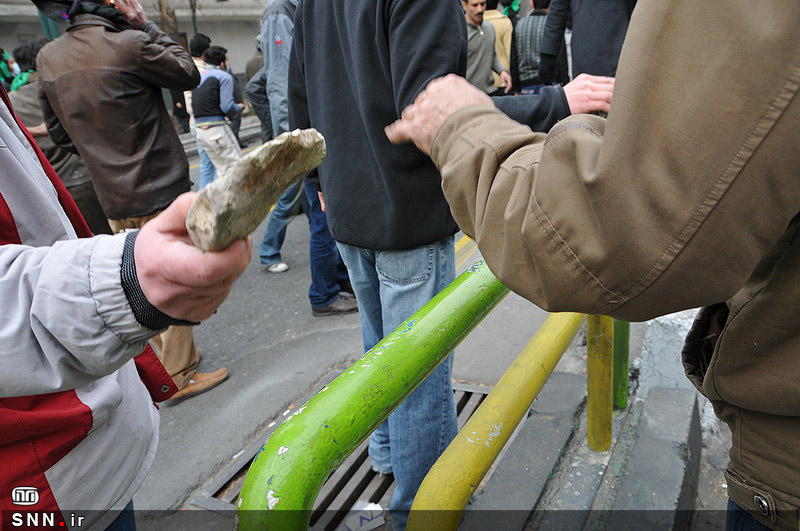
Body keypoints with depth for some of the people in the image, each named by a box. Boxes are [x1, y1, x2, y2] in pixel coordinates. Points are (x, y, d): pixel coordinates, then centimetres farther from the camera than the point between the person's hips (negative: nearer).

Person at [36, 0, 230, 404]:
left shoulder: (48, 59, 4)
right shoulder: (130, 44, -16)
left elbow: (60, 133, 11)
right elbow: (188, 74, -1)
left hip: (112, 199, 6)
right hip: (161, 192, -6)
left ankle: (165, 360, 32)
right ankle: (178, 375, 12)